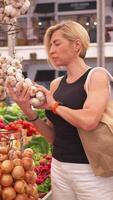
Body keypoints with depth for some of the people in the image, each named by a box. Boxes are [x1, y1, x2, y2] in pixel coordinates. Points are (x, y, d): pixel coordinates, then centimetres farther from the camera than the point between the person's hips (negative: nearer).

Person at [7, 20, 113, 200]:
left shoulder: (96, 76, -9)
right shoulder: (56, 84, 7)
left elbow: (89, 121, -26)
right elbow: (53, 136, 9)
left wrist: (54, 105, -11)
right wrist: (29, 111, -5)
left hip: (89, 171, -5)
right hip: (59, 167, 6)